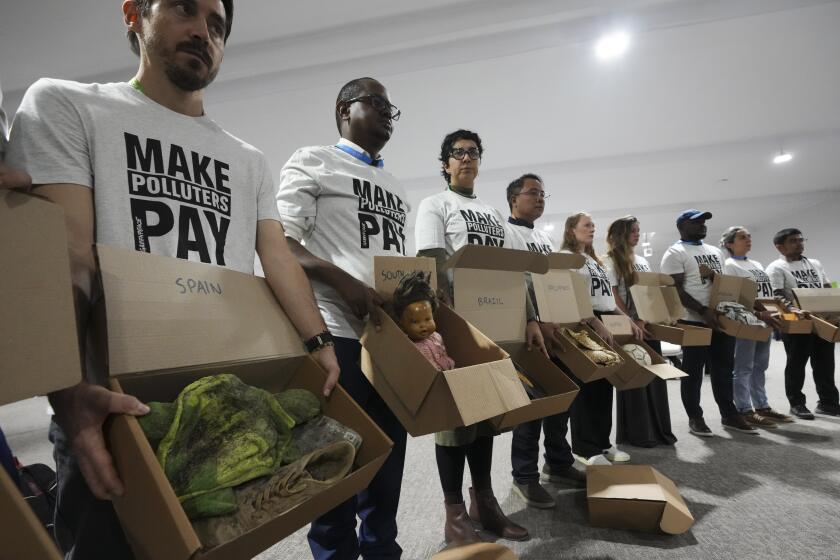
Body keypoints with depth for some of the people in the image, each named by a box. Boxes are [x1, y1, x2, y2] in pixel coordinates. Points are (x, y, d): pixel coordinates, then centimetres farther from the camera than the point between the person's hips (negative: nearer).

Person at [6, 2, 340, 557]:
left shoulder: (250, 160, 13)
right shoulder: (64, 106, 0)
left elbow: (279, 259, 3)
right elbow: (64, 261, -13)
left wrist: (320, 345, -10)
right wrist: (70, 391, -25)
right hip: (119, 412, -4)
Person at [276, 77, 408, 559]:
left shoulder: (396, 187, 23)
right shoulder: (313, 162, 3)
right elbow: (279, 242, -8)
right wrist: (342, 281, -21)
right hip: (339, 335, -7)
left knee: (388, 461, 16)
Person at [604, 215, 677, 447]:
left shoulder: (642, 261, 17)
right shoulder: (611, 261, -5)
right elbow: (613, 297, -11)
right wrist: (631, 322, -17)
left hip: (649, 325, 7)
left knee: (655, 377, 9)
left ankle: (659, 429, 20)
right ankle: (635, 433, 8)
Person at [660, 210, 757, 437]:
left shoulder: (715, 251, 18)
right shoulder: (675, 253, -6)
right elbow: (675, 290, -14)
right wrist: (703, 311, -22)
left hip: (722, 319, 7)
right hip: (694, 321, -7)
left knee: (724, 369, 13)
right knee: (693, 371, 1)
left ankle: (729, 415, 24)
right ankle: (695, 418, 11)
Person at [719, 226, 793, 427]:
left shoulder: (756, 264, 20)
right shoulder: (729, 265, -7)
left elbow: (767, 293, 22)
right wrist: (759, 314, -22)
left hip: (764, 321, 9)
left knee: (760, 367, 13)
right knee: (744, 368, -5)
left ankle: (762, 407, 20)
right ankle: (745, 411, -3)